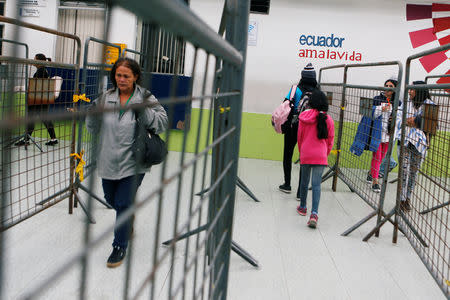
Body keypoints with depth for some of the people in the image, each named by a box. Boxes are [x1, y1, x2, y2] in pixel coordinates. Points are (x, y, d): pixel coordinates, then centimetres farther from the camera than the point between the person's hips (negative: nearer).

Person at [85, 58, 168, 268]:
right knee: (112, 200, 19)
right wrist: (93, 114, -14)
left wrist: (145, 111, -24)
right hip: (108, 161, 4)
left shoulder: (146, 98, -5)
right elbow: (94, 129, 6)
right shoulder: (106, 97, 3)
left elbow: (162, 124, -9)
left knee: (123, 203, -5)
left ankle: (120, 246, 14)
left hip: (133, 163, -4)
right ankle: (128, 219, 52)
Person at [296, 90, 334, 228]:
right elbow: (330, 140, 5)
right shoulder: (328, 119, -3)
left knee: (304, 181, 19)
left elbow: (299, 136, 8)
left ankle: (302, 207, 35)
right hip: (320, 156, -1)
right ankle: (314, 213, -16)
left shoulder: (303, 117, -1)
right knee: (316, 184, -3)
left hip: (305, 154, 1)